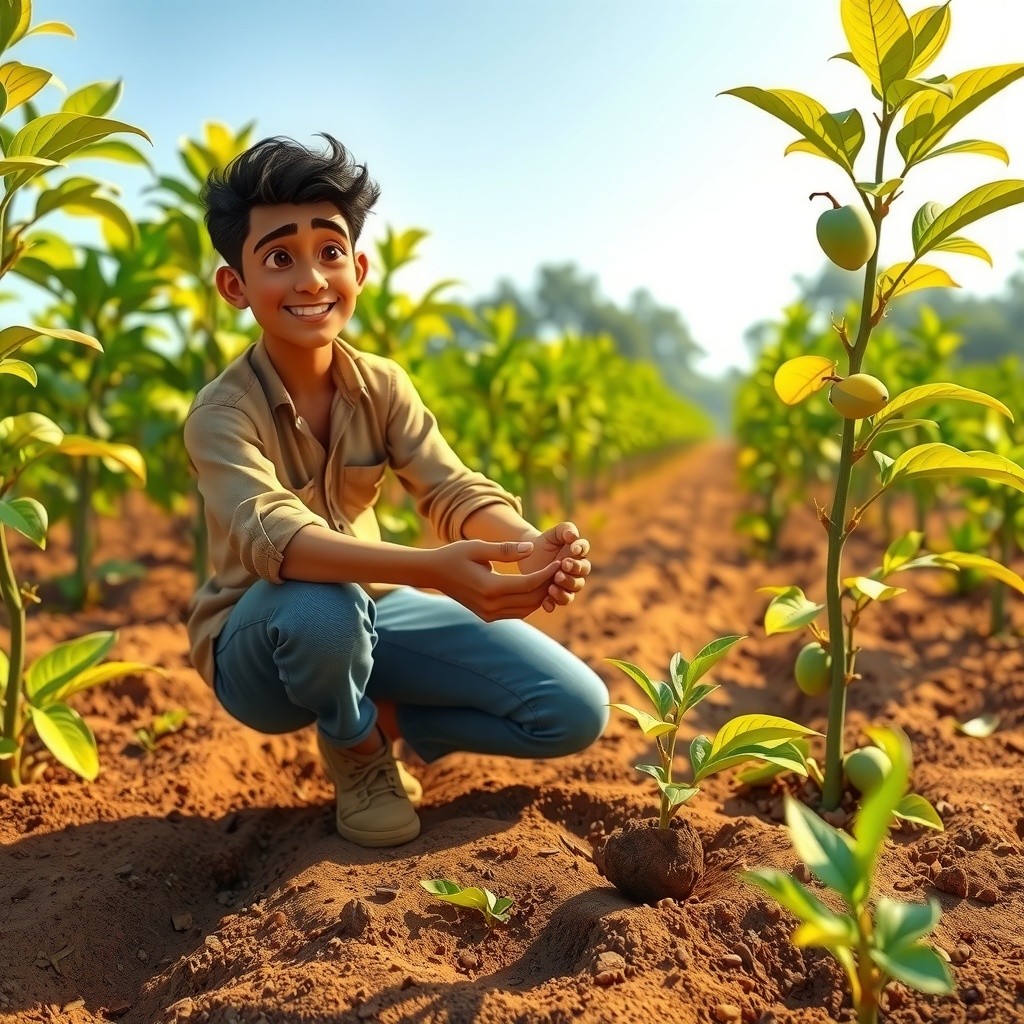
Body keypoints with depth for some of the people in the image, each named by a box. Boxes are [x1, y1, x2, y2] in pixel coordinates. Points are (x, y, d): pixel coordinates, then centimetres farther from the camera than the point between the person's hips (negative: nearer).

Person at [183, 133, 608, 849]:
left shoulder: (383, 386, -6)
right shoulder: (222, 413, -22)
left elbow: (455, 491, -19)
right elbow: (272, 534, -40)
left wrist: (534, 548, -42)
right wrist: (430, 568, -56)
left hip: (373, 610, 4)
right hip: (261, 645, -3)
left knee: (577, 711, -8)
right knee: (320, 608, -42)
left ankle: (383, 717, 10)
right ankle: (355, 747, -7)